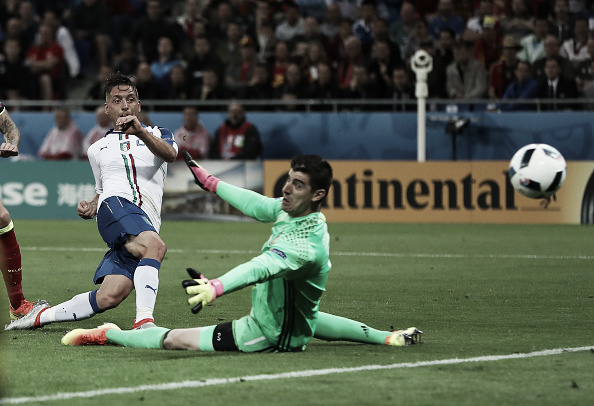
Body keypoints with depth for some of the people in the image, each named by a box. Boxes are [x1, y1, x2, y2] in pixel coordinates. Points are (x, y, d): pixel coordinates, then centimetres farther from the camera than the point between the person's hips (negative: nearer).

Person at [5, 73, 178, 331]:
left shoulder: (158, 134, 20)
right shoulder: (98, 149, 29)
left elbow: (170, 154, -5)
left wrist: (140, 132, -25)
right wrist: (90, 208, 14)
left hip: (147, 225, 0)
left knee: (111, 296, -20)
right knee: (154, 246, -36)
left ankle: (43, 316, -1)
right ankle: (144, 322, -44)